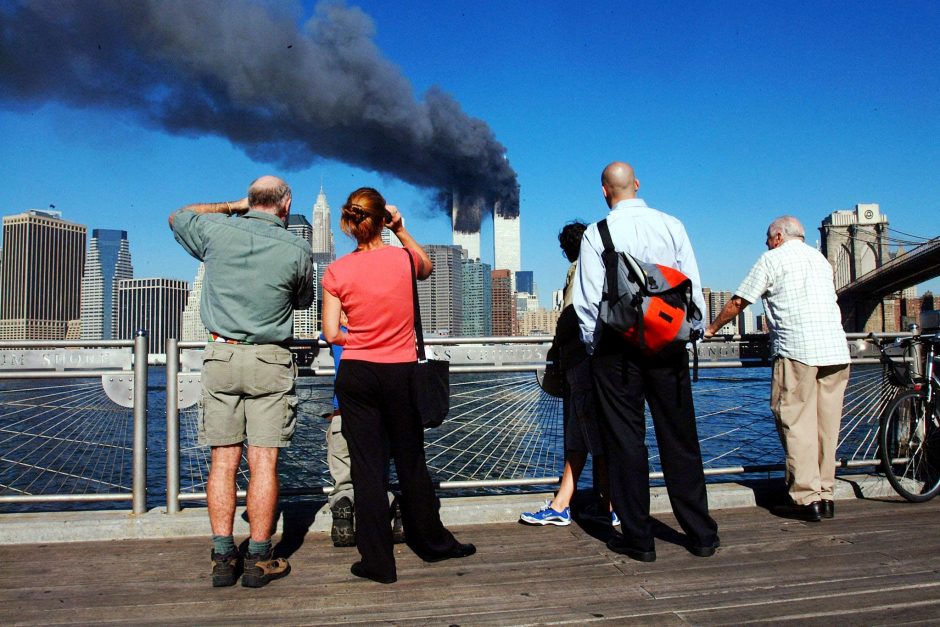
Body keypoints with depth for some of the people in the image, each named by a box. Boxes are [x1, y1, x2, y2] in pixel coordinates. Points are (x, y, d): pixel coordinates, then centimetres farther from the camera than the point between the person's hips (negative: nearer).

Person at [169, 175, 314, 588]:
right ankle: (259, 560, 6)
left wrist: (231, 207, 25)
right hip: (270, 361, -2)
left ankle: (223, 558, 11)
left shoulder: (217, 230, 0)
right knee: (264, 461, 1)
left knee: (223, 460, 7)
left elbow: (178, 217, 24)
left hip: (221, 355, 2)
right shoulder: (297, 250, -4)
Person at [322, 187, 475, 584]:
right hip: (401, 373, 1)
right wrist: (401, 230, 15)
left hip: (357, 374, 0)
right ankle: (432, 542, 31)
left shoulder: (337, 272, -5)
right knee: (411, 461, 15)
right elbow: (427, 268, 20)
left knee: (366, 466, 5)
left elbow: (332, 334, -4)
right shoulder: (404, 258, -5)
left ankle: (377, 562, 11)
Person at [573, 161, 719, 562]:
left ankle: (638, 538, 12)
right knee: (680, 438, 11)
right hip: (669, 344, 3)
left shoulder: (597, 234, -4)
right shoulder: (672, 226, 3)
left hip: (617, 345, -2)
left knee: (625, 439, 5)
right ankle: (701, 535, 20)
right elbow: (693, 286, 3)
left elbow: (589, 298, -5)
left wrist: (592, 345, 7)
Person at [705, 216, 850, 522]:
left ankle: (808, 499, -6)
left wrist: (711, 329, 19)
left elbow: (738, 302, 6)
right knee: (826, 426, 8)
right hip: (836, 350, 7)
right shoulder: (821, 259, 23)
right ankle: (825, 495, 11)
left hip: (797, 351, -7)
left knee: (796, 425, -4)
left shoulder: (773, 259, 4)